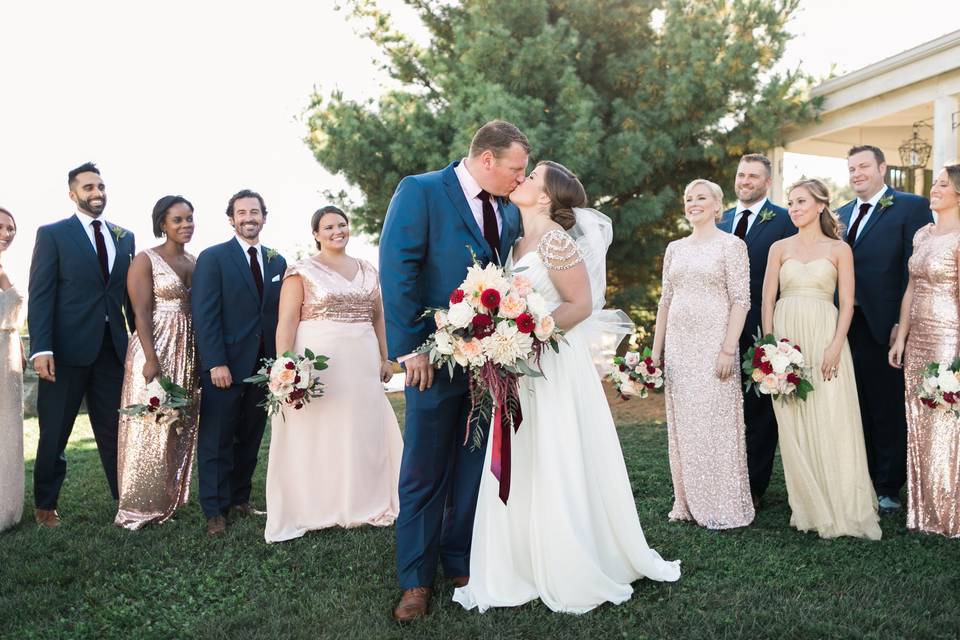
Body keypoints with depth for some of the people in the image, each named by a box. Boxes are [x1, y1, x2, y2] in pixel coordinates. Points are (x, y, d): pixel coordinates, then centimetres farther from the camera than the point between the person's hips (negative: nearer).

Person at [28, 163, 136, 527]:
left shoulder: (125, 237, 11)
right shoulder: (52, 234, 0)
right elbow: (40, 294, -7)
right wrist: (41, 349, -17)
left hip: (113, 347, 3)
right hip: (67, 348, -3)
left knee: (115, 430, 9)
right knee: (54, 434, 9)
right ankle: (45, 505, 25)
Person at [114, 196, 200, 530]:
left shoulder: (195, 262, 12)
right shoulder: (146, 260, -6)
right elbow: (141, 312, -13)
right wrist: (151, 360, -21)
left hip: (188, 354, 6)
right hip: (155, 350, -6)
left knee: (181, 428, 11)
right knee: (150, 427, -3)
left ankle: (169, 499, 22)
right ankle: (140, 505, 6)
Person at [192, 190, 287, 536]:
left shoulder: (277, 262, 12)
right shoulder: (212, 258, -3)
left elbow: (280, 313, 11)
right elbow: (204, 315, -9)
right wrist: (216, 363, -16)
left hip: (264, 366, 5)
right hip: (224, 366, -4)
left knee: (250, 439, 11)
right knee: (217, 441, 4)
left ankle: (240, 500, 24)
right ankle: (214, 510, 12)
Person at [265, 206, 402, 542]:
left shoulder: (368, 270, 14)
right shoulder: (302, 271, -1)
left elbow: (378, 316, 18)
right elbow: (286, 322, -8)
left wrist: (384, 358, 12)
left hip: (363, 364, 5)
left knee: (364, 430, 9)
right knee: (316, 433, 0)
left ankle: (363, 504, 22)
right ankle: (312, 510, 11)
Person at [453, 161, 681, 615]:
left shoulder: (555, 241, -12)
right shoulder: (519, 244, 13)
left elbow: (582, 304, -15)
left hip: (555, 367, -8)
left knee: (559, 471, 0)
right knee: (521, 472, 11)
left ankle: (576, 576, 14)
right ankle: (527, 568, 22)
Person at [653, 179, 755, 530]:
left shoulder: (731, 245, -2)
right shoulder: (675, 248, 14)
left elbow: (741, 300, -8)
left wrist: (728, 349, -16)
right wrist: (656, 349, 11)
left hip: (713, 343, -5)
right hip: (679, 344, 5)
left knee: (716, 422, -2)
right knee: (682, 423, 7)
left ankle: (722, 506, 9)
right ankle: (688, 501, 18)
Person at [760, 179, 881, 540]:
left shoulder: (839, 249, 6)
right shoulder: (779, 248, 10)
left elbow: (847, 303, 1)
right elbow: (768, 300, 7)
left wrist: (835, 347, -11)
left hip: (825, 339, -2)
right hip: (786, 339, 2)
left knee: (832, 423, -5)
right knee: (794, 426, 1)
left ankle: (844, 509, 5)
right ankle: (810, 509, 11)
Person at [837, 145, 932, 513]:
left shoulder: (912, 207, -3)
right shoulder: (841, 215, 16)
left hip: (885, 328, -5)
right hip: (846, 328, 5)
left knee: (889, 411, 4)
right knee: (855, 410, 12)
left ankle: (888, 489, 15)